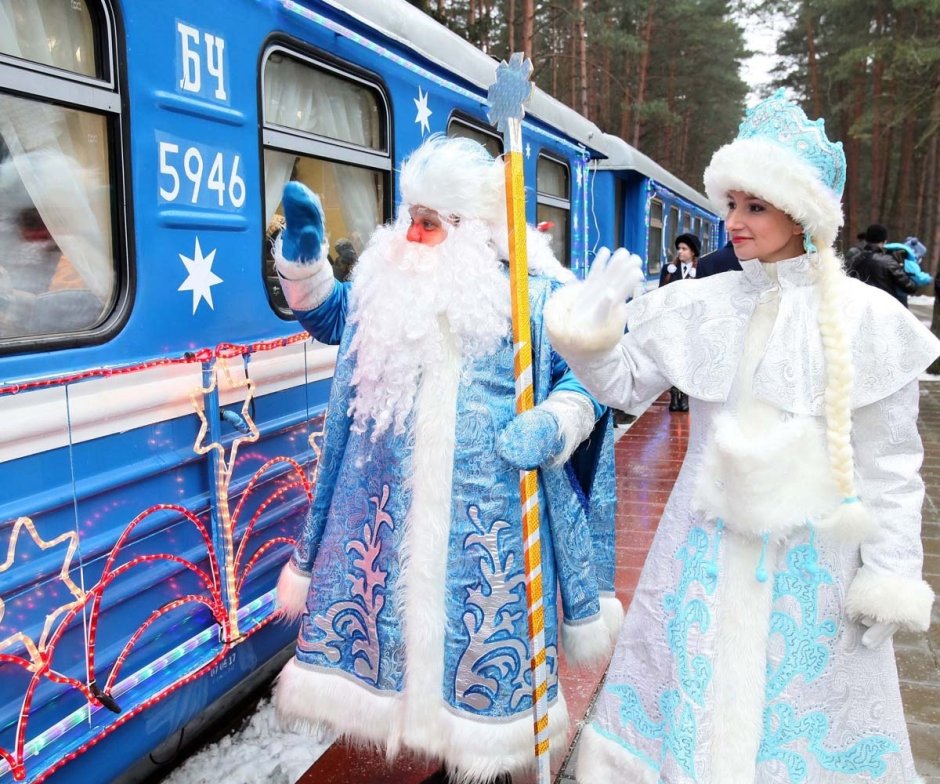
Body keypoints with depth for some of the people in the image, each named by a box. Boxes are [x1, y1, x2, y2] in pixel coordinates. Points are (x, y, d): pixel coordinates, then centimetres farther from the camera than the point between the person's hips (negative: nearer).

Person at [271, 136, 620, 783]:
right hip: (397, 504, 5)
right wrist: (303, 257, 6)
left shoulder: (535, 290, -5)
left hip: (490, 511, -4)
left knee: (485, 632, 4)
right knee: (408, 615, 13)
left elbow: (581, 376, -3)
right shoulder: (388, 278, 8)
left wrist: (552, 425, -23)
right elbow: (327, 316, 22)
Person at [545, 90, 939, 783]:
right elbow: (623, 382, 3)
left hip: (812, 554, -2)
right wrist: (591, 342, -16)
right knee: (688, 695, 13)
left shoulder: (867, 317, -6)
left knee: (801, 713, 11)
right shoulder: (702, 304, -1)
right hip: (706, 543, 2)